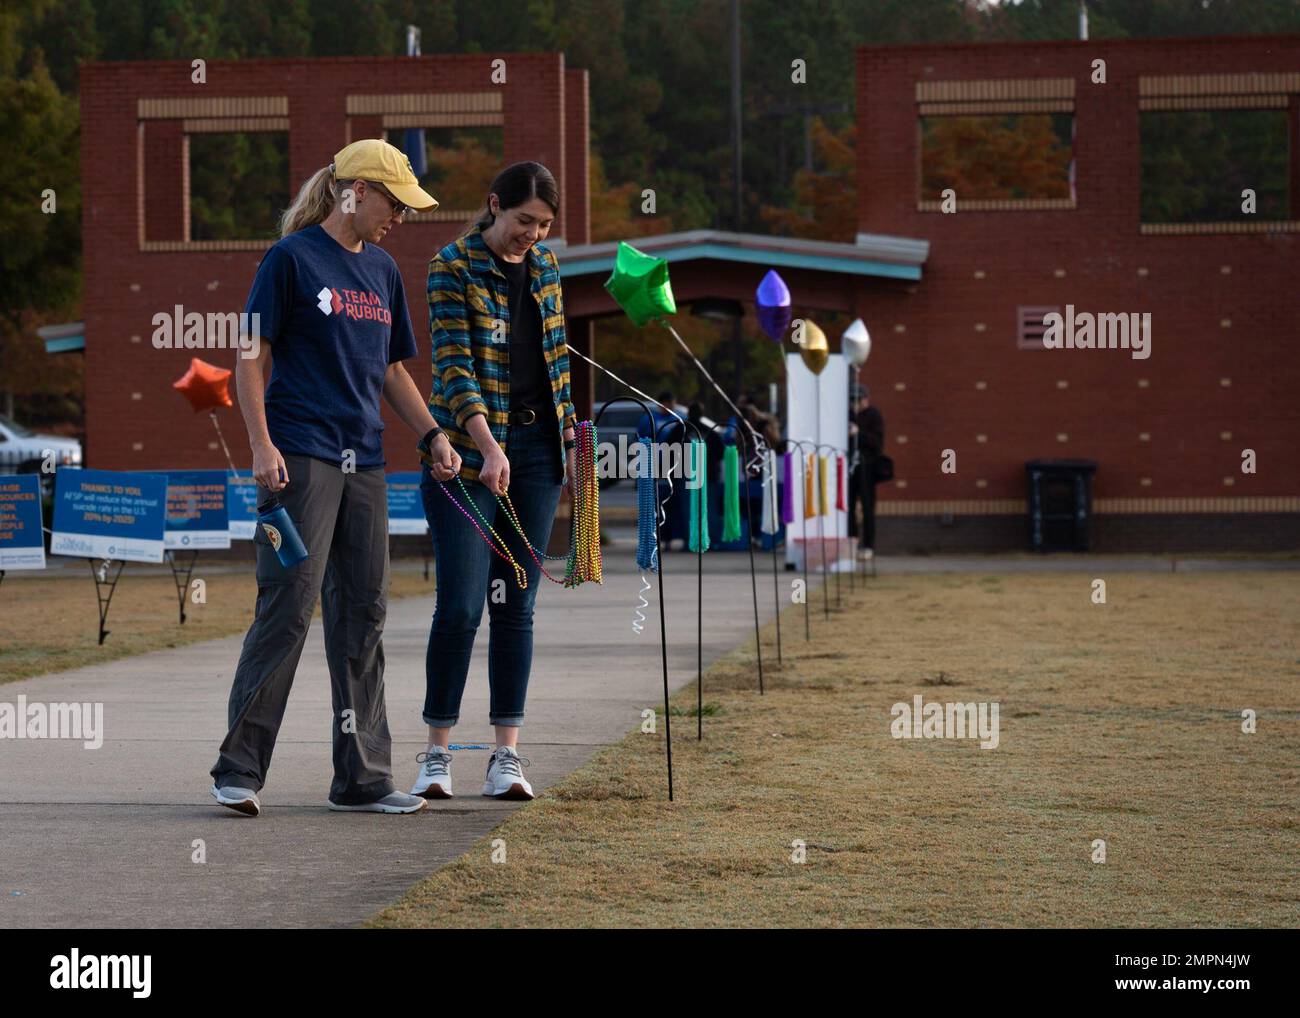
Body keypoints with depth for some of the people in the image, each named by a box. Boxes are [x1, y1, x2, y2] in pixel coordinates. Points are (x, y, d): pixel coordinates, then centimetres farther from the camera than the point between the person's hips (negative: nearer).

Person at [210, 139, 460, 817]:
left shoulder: (382, 270, 16)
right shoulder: (293, 257, -4)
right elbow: (249, 355, -6)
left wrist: (433, 435, 11)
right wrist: (262, 446, -15)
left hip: (363, 463, 7)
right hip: (300, 454, -7)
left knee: (362, 612, 7)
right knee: (288, 605, -12)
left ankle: (362, 776, 12)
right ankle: (238, 768, -6)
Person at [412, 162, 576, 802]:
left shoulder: (545, 266, 10)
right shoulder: (452, 268, -9)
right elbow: (453, 365, -18)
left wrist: (569, 444, 15)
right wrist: (488, 446, -29)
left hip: (536, 446, 5)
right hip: (470, 451, -5)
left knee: (516, 604, 4)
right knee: (460, 605, -9)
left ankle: (507, 757, 6)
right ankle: (437, 756, 1)